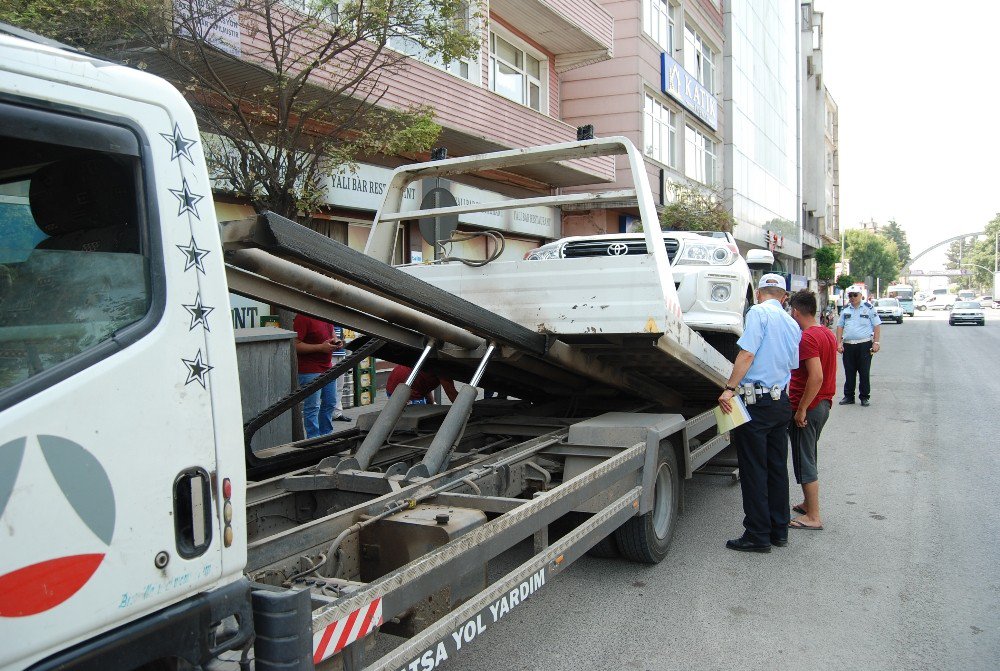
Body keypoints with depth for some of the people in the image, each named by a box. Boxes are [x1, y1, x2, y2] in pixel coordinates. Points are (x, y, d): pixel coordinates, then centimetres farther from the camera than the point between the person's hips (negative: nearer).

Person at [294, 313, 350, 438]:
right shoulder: (303, 318, -17)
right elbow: (295, 345, -21)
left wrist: (336, 341, 2)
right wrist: (321, 347, -22)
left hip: (328, 368, 9)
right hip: (310, 371, -9)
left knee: (330, 403, 16)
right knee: (312, 407, -3)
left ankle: (326, 435, 29)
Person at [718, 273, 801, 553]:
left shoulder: (758, 312, -10)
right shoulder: (792, 324, 13)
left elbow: (747, 353, -19)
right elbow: (793, 365, 17)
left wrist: (729, 388, -20)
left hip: (757, 401, -7)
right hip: (782, 401, 8)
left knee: (754, 471, -1)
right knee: (777, 468, 14)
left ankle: (758, 535, 5)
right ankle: (779, 530, 23)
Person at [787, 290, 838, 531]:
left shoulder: (807, 338, -21)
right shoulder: (828, 333, 9)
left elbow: (816, 377, -28)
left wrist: (801, 409, -23)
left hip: (807, 409, -9)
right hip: (824, 404, 9)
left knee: (805, 462, 0)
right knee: (808, 458, 22)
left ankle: (813, 517, 6)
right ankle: (809, 503, 34)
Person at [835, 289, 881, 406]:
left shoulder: (869, 309, 3)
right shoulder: (845, 311, 13)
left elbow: (877, 326, 1)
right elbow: (840, 327, 14)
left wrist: (876, 342, -8)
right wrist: (839, 343, 4)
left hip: (864, 345, -3)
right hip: (848, 345, 3)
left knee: (864, 373, 2)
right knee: (849, 373, 7)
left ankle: (864, 397, 11)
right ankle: (848, 396, 16)